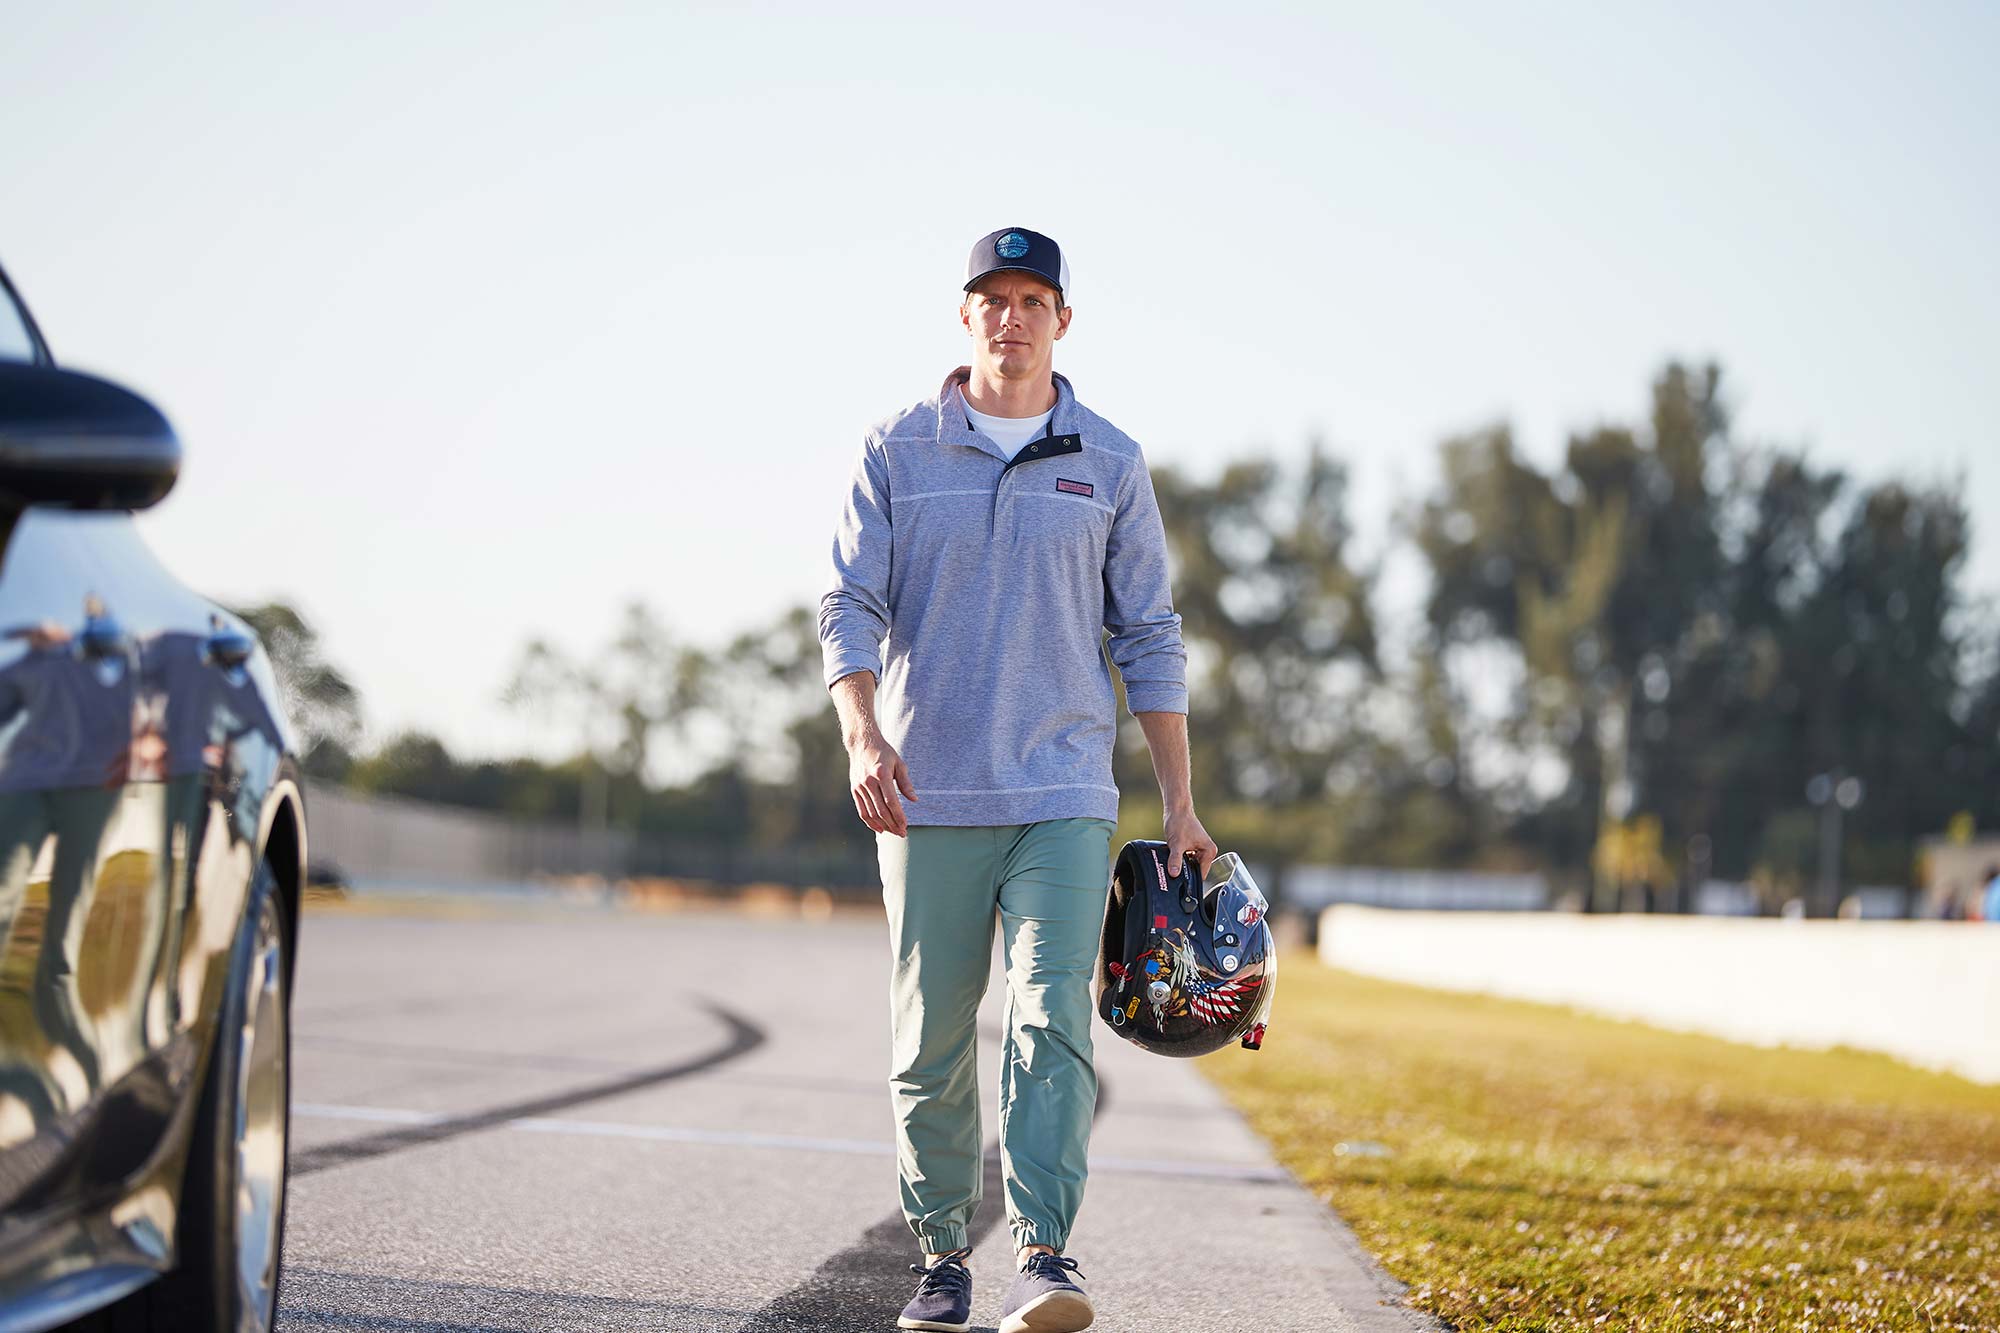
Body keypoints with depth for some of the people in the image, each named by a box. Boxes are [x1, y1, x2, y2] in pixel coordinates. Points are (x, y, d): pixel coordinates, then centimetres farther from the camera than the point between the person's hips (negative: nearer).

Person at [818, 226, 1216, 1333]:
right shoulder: (896, 453, 6)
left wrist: (1180, 803, 6)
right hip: (927, 797, 1)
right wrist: (864, 737, -18)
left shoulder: (1108, 465, 9)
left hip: (1064, 796, 0)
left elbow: (1148, 639, 10)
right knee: (930, 1045, 4)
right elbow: (849, 606, 0)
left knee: (1052, 1019, -15)